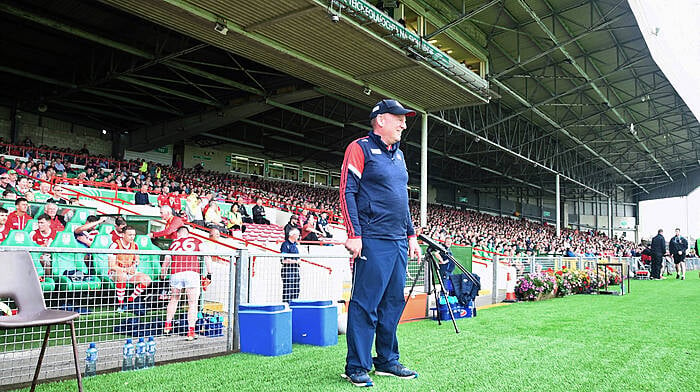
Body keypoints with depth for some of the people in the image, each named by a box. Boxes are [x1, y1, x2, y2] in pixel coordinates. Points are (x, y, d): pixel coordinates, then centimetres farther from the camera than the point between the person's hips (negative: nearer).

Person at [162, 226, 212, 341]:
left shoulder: (173, 244, 19)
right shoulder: (196, 241, 13)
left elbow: (165, 263, 21)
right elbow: (206, 256, 2)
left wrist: (162, 276, 36)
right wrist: (209, 273, 2)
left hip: (175, 274, 3)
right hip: (192, 273, -3)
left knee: (174, 299, 24)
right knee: (193, 303, 3)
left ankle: (167, 326, 30)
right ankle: (191, 332, -3)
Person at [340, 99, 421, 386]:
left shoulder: (398, 154, 21)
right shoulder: (360, 148, -2)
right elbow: (347, 192, -9)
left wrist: (411, 235, 18)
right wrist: (354, 234, -16)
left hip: (399, 243, 8)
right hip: (373, 241, -8)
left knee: (393, 303, 11)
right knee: (365, 304, -6)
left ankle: (387, 361, 22)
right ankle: (357, 367, 3)